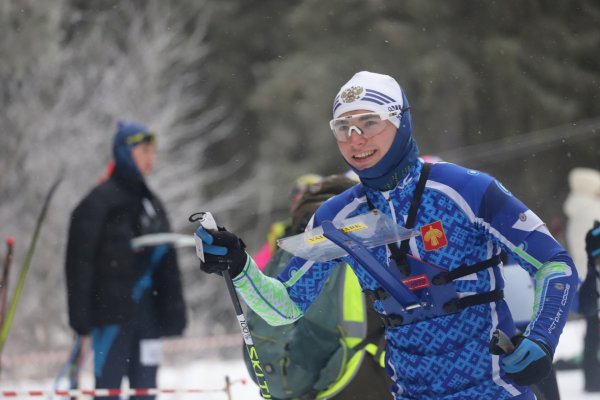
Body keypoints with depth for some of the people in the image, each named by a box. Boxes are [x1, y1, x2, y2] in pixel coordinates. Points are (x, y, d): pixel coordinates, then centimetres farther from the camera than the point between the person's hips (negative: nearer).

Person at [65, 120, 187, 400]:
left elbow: (167, 265, 18)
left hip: (147, 311, 7)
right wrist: (80, 314, -14)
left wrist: (174, 310, 11)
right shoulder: (100, 202, -6)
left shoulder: (152, 204, 15)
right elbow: (80, 260, -9)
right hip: (112, 311, -7)